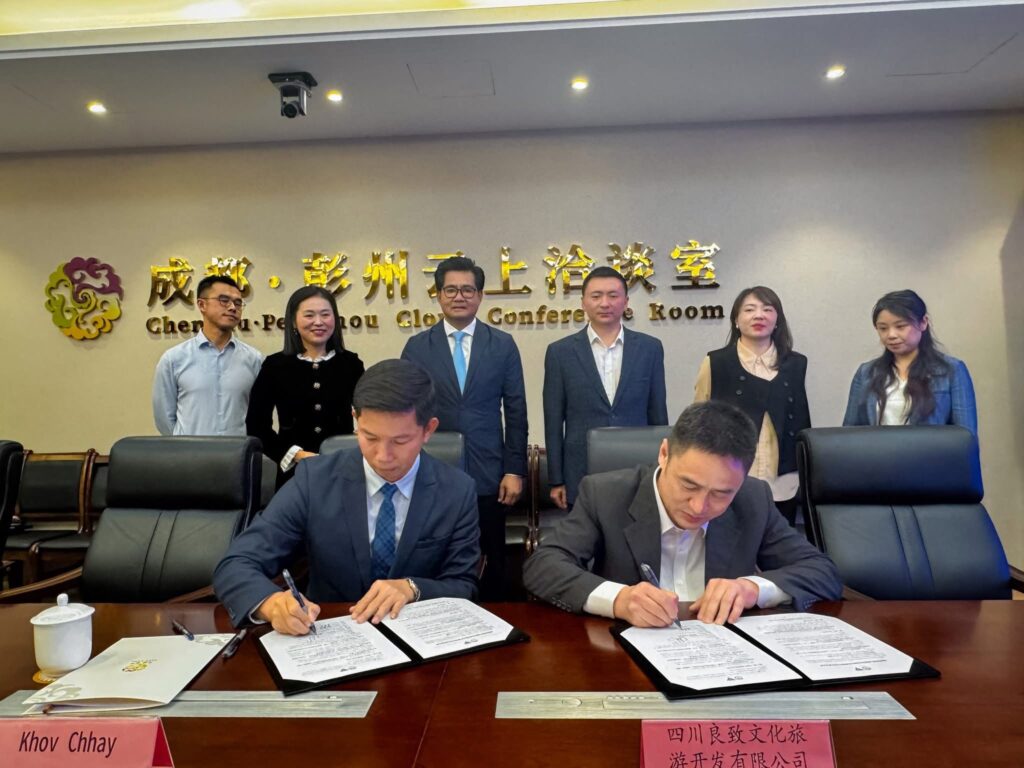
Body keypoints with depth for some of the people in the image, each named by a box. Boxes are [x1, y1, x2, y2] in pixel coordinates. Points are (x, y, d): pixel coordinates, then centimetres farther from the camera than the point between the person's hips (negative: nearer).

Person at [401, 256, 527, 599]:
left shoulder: (503, 344, 3)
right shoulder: (417, 346, 3)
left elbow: (515, 411, 3)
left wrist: (515, 469, -2)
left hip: (488, 474, 0)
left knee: (492, 562, 12)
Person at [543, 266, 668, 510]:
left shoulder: (650, 348, 3)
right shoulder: (560, 352, -1)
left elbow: (658, 414, 7)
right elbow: (553, 421, 0)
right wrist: (556, 480, -1)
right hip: (581, 476, -1)